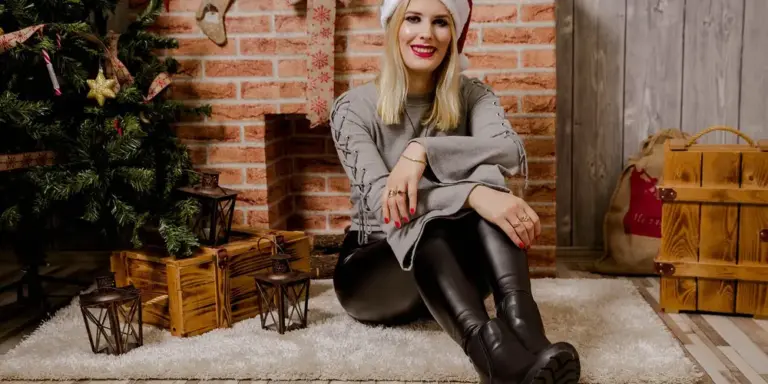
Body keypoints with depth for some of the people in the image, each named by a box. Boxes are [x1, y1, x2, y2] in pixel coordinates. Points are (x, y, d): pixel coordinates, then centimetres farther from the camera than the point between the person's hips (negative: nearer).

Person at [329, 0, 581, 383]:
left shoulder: (471, 95, 1)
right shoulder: (354, 106, -8)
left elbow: (513, 152, -21)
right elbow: (378, 198, -24)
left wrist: (423, 150, -35)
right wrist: (473, 195, -40)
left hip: (452, 262, 2)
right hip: (372, 270, -2)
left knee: (484, 178, -28)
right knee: (424, 223, -36)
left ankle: (524, 332, -47)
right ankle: (493, 352, -59)